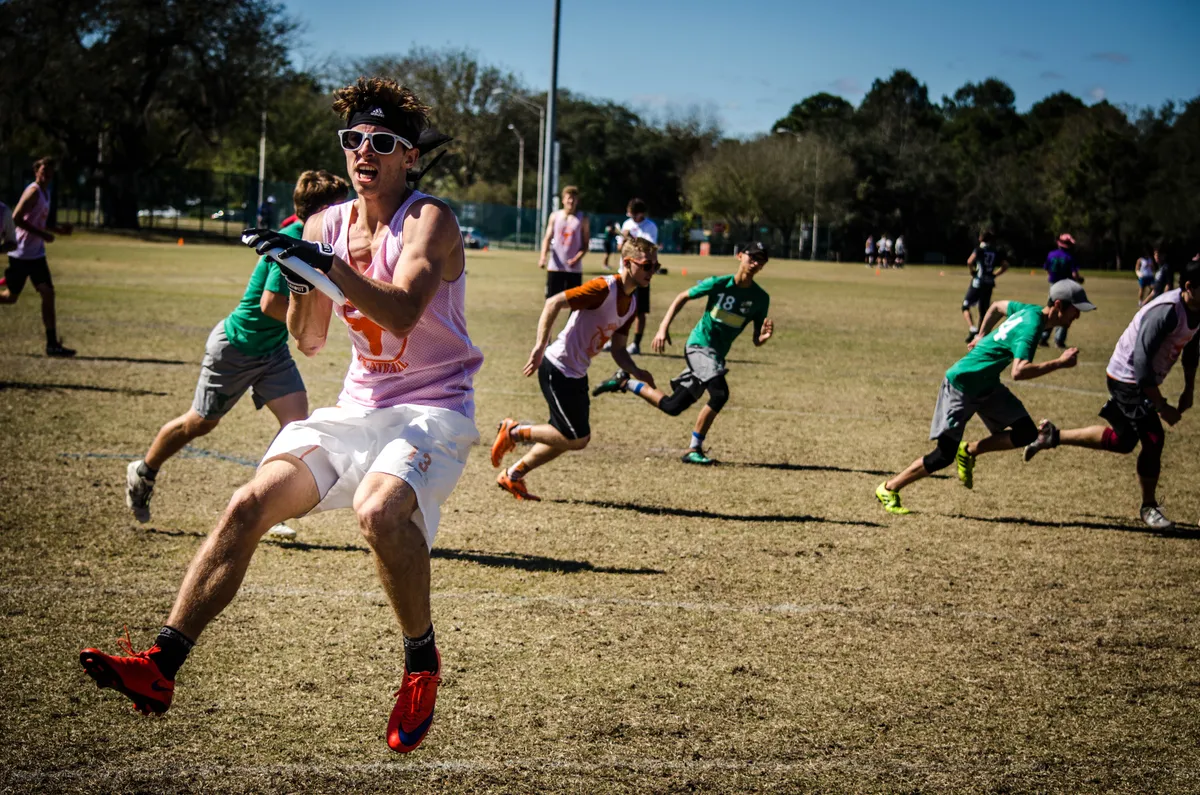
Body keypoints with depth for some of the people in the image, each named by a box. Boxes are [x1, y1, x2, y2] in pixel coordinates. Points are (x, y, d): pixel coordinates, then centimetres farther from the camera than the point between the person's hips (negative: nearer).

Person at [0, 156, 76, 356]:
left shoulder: (45, 194, 14)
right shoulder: (33, 191, -13)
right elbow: (16, 218, -22)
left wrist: (56, 230, 12)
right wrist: (42, 234, -22)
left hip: (37, 255, 8)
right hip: (21, 255, -8)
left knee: (48, 294, -4)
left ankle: (52, 344, -4)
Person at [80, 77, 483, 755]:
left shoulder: (430, 220, -11)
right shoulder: (326, 224, 8)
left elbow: (402, 314, -28)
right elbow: (310, 342, 11)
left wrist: (327, 263, -36)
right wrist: (299, 281, -8)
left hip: (434, 408, -6)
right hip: (359, 405, 6)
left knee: (379, 510, -34)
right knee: (250, 505, -11)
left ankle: (423, 660, -11)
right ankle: (162, 664, -9)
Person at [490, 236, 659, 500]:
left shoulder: (631, 304, 8)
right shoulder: (604, 288, -20)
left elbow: (618, 350, 11)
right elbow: (553, 303, -25)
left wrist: (637, 372, -8)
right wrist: (540, 346, -31)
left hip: (577, 374, 9)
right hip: (557, 368, -9)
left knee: (576, 438, 14)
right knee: (576, 439, -10)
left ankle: (512, 476, 25)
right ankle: (514, 431, 7)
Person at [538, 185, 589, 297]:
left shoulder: (582, 220, 1)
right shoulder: (555, 216, 6)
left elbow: (585, 245, 0)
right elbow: (547, 238, 3)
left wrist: (577, 259, -18)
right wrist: (543, 256, -15)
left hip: (574, 268, -1)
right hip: (555, 267, 1)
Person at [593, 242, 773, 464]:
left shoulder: (760, 298, -1)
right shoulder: (718, 284, -10)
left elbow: (756, 340, 2)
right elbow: (682, 298, 3)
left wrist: (764, 336, -22)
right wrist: (663, 328, -6)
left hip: (717, 355, 6)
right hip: (699, 344, -5)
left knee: (672, 406, 8)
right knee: (720, 393, -28)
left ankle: (625, 381, 26)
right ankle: (695, 449, -15)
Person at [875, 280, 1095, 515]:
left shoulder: (1031, 310, 0)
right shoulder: (1031, 327, -27)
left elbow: (998, 306, 20)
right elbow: (1019, 372, -40)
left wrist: (982, 336, 29)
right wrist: (1059, 363, -35)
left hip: (987, 385, 9)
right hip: (960, 386, -9)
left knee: (1026, 434, -3)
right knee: (944, 455, -8)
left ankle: (969, 451, 14)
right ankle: (889, 489, 8)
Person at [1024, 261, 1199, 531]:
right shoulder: (1166, 312, -30)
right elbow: (1142, 362, -31)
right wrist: (1162, 406, -28)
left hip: (1144, 380, 9)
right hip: (1128, 379, -9)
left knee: (1123, 441, 15)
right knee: (1153, 438, -8)